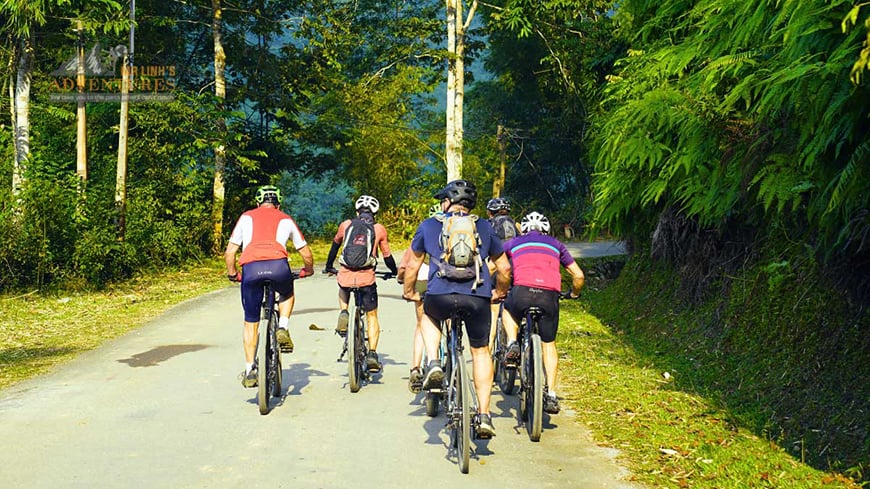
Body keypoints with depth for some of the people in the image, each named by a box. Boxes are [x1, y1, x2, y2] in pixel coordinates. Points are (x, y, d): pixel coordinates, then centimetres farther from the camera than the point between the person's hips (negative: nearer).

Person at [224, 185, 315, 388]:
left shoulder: (246, 217, 25)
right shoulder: (286, 220, 25)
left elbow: (229, 253, 19)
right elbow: (306, 253, 28)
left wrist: (233, 274, 36)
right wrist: (308, 271, 48)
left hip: (250, 268, 0)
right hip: (278, 266, 0)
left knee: (251, 323, 16)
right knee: (287, 295, 35)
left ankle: (249, 371, 16)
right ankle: (282, 329, 11)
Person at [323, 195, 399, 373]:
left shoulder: (345, 225, 11)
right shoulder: (380, 229, 7)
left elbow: (335, 246, 26)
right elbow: (387, 257, 13)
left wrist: (329, 267, 42)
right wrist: (395, 272, 32)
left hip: (345, 276, 1)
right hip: (367, 278, -1)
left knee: (343, 290, 38)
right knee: (372, 317, 15)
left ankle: (343, 313, 12)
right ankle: (372, 354, 4)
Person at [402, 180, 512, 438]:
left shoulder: (429, 225, 18)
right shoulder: (484, 227, 20)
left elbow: (412, 265, 24)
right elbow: (504, 268, 24)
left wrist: (409, 292, 41)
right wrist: (499, 292, 42)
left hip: (440, 295, -1)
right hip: (478, 296, 1)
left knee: (429, 317, 35)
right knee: (480, 352, 19)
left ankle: (433, 363, 11)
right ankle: (484, 415, 13)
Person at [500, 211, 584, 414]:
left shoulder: (513, 243, 25)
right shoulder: (555, 244, 27)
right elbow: (578, 275, 25)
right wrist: (574, 294, 44)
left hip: (522, 291, -1)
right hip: (550, 296, 1)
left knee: (508, 310, 35)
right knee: (549, 344, 18)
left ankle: (512, 344, 11)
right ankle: (551, 395, 10)